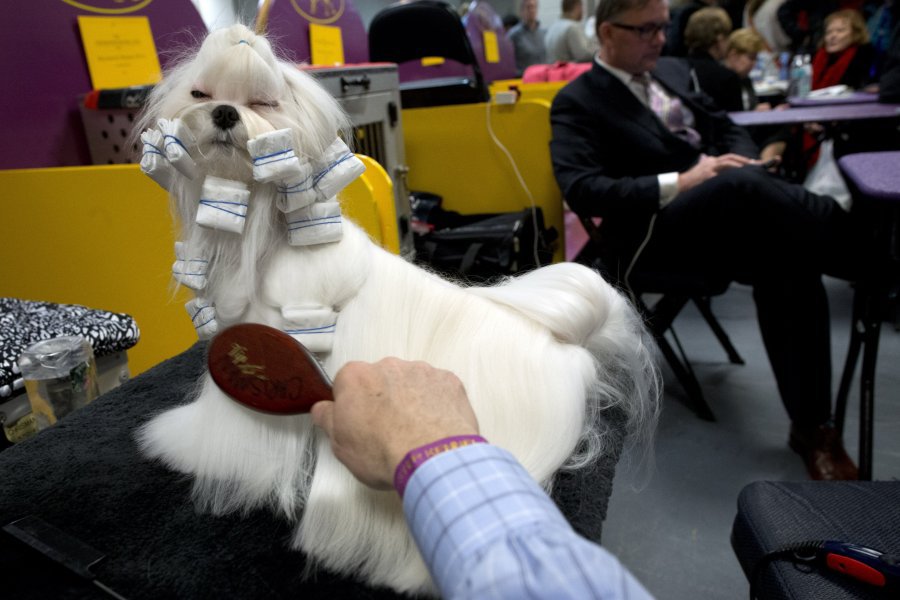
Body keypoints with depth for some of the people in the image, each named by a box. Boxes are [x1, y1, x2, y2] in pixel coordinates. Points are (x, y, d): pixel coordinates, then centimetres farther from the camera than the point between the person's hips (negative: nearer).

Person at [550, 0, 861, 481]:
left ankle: (812, 424, -18)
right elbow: (581, 190, -14)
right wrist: (678, 183, -21)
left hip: (733, 219, 7)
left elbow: (728, 129, 25)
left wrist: (743, 163, -1)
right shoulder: (577, 101, 1)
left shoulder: (674, 71, 24)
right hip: (652, 232, -6)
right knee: (743, 185, -37)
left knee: (787, 261, -27)